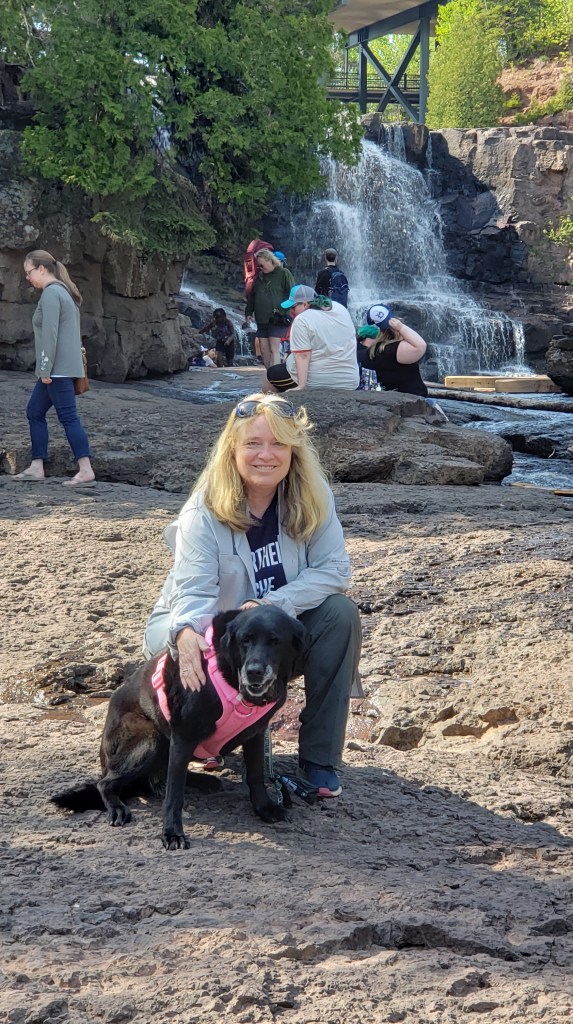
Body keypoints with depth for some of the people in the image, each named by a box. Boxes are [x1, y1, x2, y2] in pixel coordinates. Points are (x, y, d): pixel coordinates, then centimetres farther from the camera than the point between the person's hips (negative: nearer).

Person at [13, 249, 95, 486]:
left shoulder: (51, 293, -13)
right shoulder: (62, 291, 19)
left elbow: (50, 333, -19)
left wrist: (45, 369, -19)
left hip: (58, 369, -11)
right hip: (65, 367, 11)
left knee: (68, 417, -10)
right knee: (35, 412, 14)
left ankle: (86, 470, -12)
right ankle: (37, 467, 15)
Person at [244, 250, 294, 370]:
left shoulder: (283, 274, -2)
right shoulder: (259, 276, 17)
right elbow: (251, 296, 24)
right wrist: (248, 312, 15)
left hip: (277, 320, -7)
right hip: (261, 320, 7)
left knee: (274, 349, -12)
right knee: (264, 351, 6)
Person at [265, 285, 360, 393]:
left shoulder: (302, 320, -13)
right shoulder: (340, 308, 8)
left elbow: (303, 356, -21)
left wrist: (301, 386, -26)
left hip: (315, 383, -7)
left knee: (272, 373, 16)